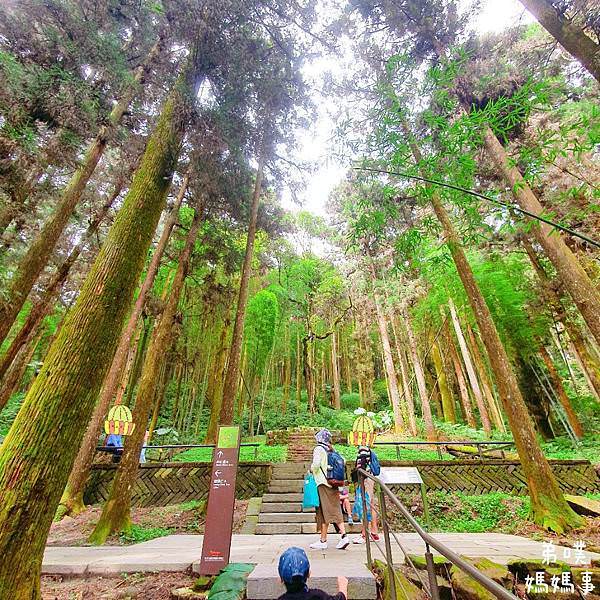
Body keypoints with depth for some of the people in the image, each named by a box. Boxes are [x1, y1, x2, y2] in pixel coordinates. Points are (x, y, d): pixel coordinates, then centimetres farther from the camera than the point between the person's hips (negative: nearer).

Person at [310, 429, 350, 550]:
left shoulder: (319, 449, -10)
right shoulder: (331, 450, 9)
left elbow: (316, 464, -22)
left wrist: (312, 470, -2)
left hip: (323, 483, -6)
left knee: (324, 512, 2)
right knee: (336, 510, 12)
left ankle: (323, 541, 11)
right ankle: (344, 536, 6)